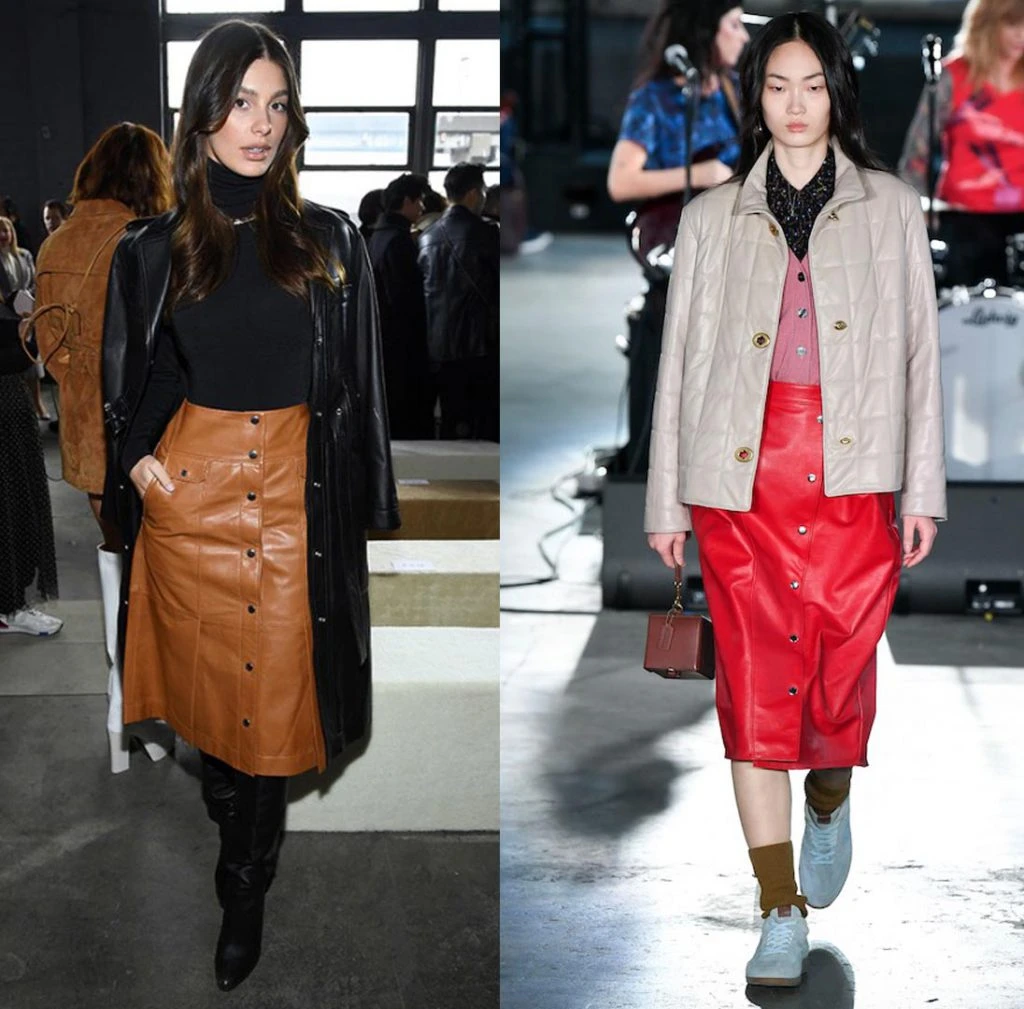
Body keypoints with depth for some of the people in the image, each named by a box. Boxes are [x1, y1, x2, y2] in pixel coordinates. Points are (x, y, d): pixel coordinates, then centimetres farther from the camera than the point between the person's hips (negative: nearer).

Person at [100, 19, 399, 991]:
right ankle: (241, 845, 31)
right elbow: (121, 385, 11)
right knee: (208, 682, 8)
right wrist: (138, 461, -6)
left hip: (296, 499, 0)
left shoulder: (329, 241, 3)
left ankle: (244, 896, 16)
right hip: (189, 494, 0)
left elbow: (359, 386, 6)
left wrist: (363, 505, 3)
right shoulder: (153, 249, 3)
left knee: (274, 692, 2)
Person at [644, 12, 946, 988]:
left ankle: (829, 800, 36)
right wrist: (665, 500, 7)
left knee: (842, 665, 1)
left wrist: (923, 488, 3)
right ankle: (782, 910, 1)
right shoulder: (713, 218, 11)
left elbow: (918, 349, 8)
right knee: (755, 683, -4)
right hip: (741, 473, 0)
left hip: (851, 470, 0)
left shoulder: (891, 209, 10)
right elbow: (682, 358, 9)